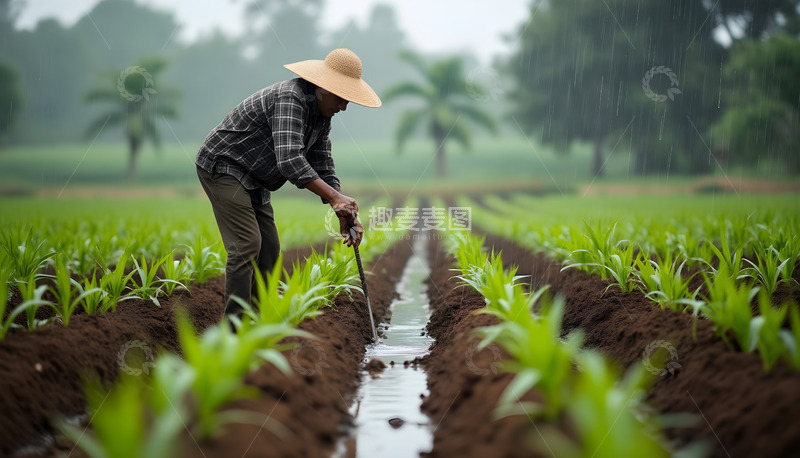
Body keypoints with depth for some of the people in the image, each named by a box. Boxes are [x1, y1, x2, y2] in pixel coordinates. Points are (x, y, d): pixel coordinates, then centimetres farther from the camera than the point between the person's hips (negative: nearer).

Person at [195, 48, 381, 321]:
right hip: (223, 166, -10)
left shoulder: (322, 116, 4)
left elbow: (323, 168, 5)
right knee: (246, 244, -18)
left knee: (269, 249, 5)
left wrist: (343, 213, -8)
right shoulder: (290, 98, -27)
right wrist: (335, 197, -40)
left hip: (253, 181, 10)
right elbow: (290, 160, -39)